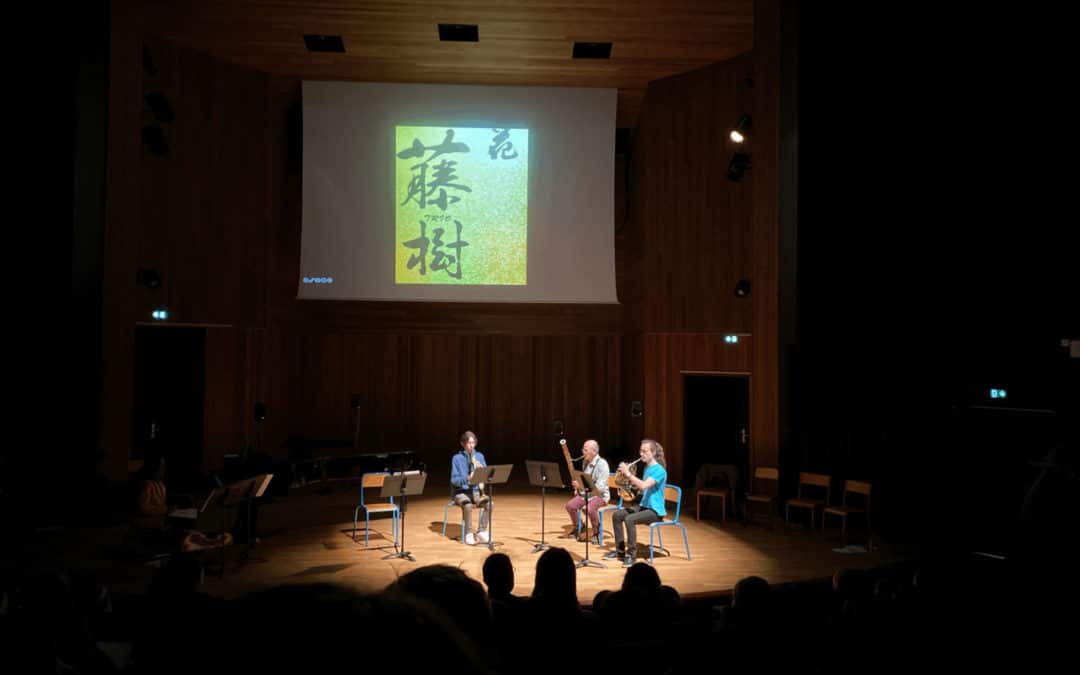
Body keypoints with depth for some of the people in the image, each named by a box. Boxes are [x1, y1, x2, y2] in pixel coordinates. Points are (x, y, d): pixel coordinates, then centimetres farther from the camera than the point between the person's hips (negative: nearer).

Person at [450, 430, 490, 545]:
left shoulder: (479, 456, 8)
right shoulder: (457, 458, -4)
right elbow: (454, 480, -10)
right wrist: (467, 478, -27)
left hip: (476, 491, 3)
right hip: (461, 492, -3)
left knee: (488, 503, -27)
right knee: (467, 505, -36)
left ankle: (481, 533, -15)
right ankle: (468, 534, -20)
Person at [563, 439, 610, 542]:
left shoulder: (602, 464, -18)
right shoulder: (585, 462, 6)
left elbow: (601, 487, -24)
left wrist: (582, 485, -29)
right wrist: (577, 487, 1)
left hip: (600, 495, -7)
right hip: (585, 493, 7)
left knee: (590, 509, -35)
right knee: (570, 505, -13)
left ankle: (597, 532, -11)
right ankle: (578, 527, 12)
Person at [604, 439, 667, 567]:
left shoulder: (659, 470, -18)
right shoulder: (647, 468, 11)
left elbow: (644, 485, -31)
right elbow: (642, 488, 16)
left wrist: (628, 474, -26)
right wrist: (629, 479, 0)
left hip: (655, 511, -9)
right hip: (643, 506, 9)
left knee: (629, 519, -29)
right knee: (617, 515, 1)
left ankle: (631, 554, -17)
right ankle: (620, 550, 11)